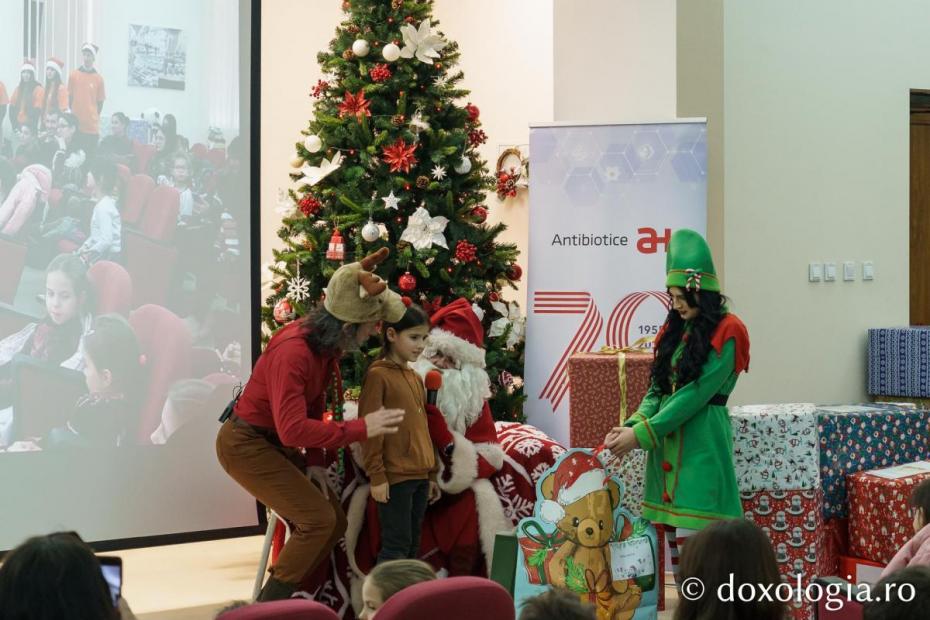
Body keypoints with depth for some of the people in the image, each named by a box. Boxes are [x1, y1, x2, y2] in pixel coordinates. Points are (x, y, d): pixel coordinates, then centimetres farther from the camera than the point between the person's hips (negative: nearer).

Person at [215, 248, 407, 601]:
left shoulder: (326, 346, -4)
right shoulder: (293, 352, -32)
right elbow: (293, 429, -38)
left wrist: (315, 462, -2)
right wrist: (362, 429, -34)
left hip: (275, 443, 9)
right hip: (246, 444, -9)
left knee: (334, 523, 8)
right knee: (318, 519, -16)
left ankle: (280, 597, 18)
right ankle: (270, 608, -5)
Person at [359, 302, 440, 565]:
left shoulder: (416, 379, 16)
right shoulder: (378, 375, -8)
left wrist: (431, 474, 19)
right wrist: (376, 475, -16)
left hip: (419, 475, 8)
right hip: (395, 477, -8)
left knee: (413, 545, 11)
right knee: (396, 546, -7)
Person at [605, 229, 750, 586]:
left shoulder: (725, 335, -8)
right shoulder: (675, 330, 14)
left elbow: (696, 394, -16)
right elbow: (657, 389, 12)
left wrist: (642, 435, -17)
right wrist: (631, 425, -7)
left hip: (701, 446, -7)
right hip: (667, 444, 7)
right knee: (673, 541, 8)